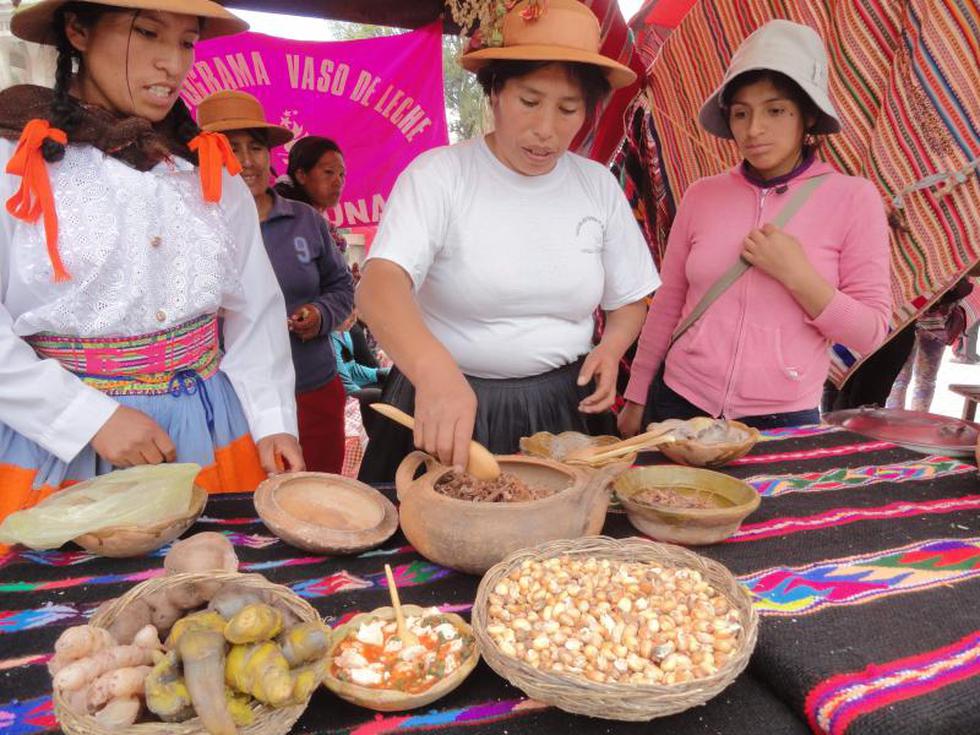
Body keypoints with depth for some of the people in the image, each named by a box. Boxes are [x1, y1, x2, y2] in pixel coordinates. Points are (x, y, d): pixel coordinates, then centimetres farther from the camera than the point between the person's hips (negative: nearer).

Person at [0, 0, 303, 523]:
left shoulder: (211, 169, 6)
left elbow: (255, 311, 5)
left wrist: (273, 421, -2)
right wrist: (93, 417, -17)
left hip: (210, 434, 3)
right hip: (60, 444, -3)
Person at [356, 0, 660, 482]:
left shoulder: (599, 185, 1)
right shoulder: (438, 173, -12)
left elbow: (630, 299, 12)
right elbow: (379, 284, -27)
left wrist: (610, 347, -10)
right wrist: (435, 369, -45)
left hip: (563, 409, 4)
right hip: (446, 404, -3)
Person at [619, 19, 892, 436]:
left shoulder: (852, 198, -5)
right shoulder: (702, 196, 0)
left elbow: (870, 334, -5)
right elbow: (667, 306, 6)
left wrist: (796, 275, -18)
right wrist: (636, 399, 9)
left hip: (784, 420, -1)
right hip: (680, 404, 2)